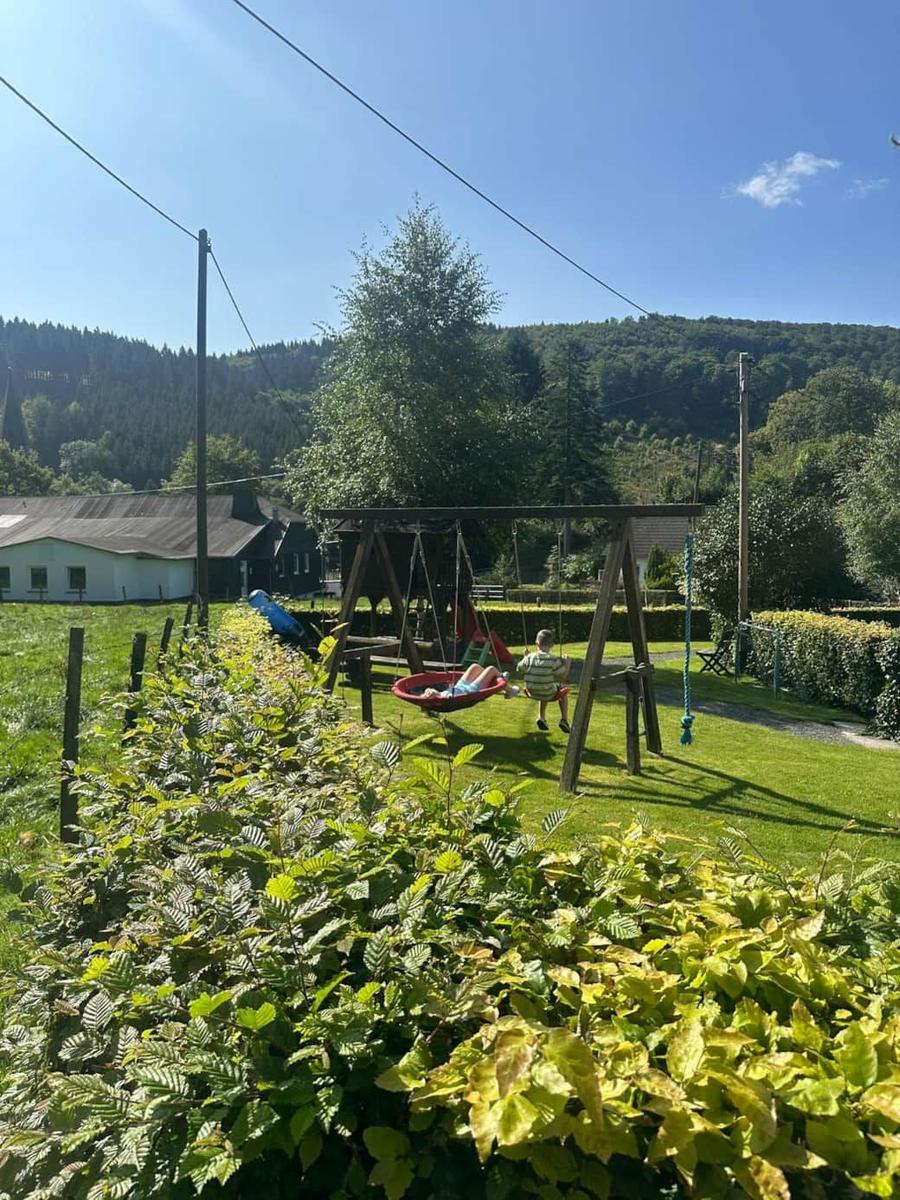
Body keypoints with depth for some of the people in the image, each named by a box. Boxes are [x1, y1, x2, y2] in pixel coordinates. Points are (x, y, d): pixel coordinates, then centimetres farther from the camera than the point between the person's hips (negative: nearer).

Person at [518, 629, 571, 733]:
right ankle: (564, 720, 25)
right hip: (548, 694, -4)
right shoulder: (553, 660, -20)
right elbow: (563, 675, -13)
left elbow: (520, 669, 4)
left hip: (532, 693, 4)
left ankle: (541, 718, 34)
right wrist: (567, 664, 1)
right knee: (562, 689, 28)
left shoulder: (529, 658, -11)